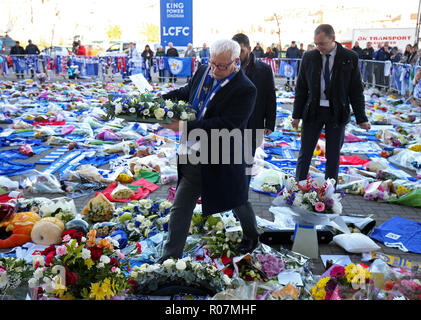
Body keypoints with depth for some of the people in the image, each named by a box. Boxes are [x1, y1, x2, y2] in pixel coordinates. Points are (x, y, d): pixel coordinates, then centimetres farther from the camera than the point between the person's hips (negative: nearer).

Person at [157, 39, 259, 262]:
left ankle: (251, 236, 50)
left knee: (238, 202, 19)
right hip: (192, 156, 5)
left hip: (222, 160, -5)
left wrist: (184, 126, -32)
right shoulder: (203, 72, 2)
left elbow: (224, 125, -27)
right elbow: (185, 92, 20)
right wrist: (160, 99, 1)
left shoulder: (245, 90, -19)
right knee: (181, 207, 6)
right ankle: (170, 257, 19)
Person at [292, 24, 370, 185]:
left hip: (337, 112, -1)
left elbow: (356, 90, -1)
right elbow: (301, 88, 5)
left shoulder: (350, 57, -4)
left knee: (333, 156, 8)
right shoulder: (309, 57, 0)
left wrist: (361, 118, -3)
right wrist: (296, 115, 2)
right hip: (312, 111, 1)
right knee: (304, 154, 7)